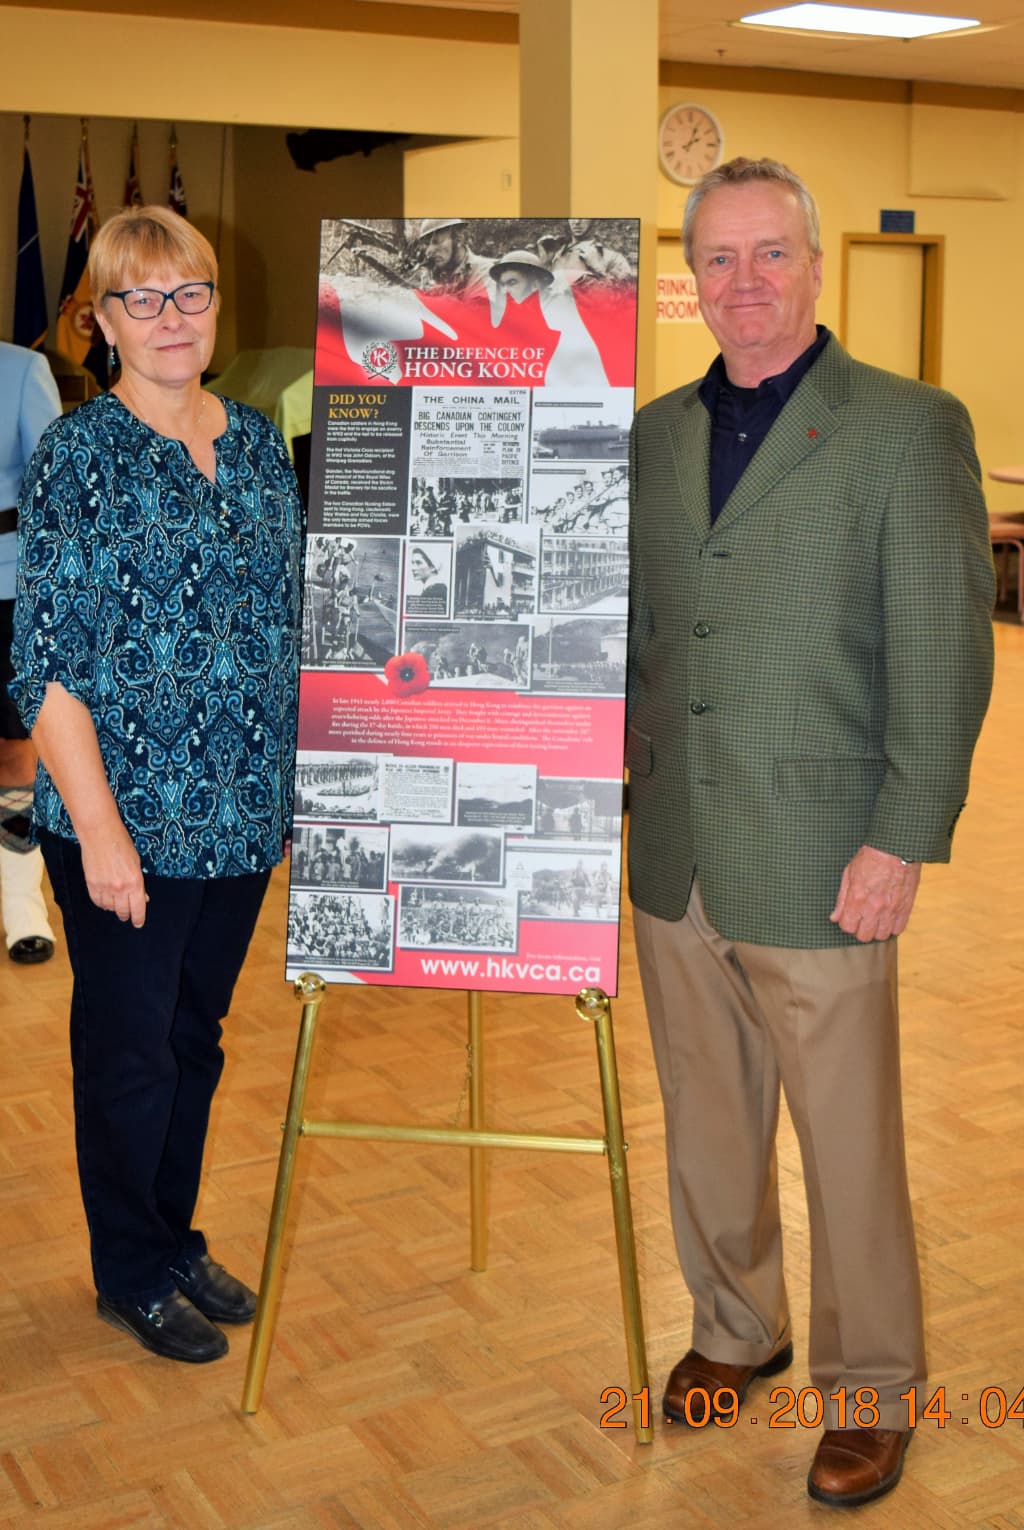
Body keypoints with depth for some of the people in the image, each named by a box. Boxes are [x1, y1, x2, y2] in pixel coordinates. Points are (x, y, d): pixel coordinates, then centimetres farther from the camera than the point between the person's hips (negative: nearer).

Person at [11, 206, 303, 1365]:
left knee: (196, 1037, 18)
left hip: (244, 815, 5)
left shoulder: (258, 444, 8)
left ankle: (178, 1239, 36)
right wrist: (100, 828, -17)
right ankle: (131, 1276, 27)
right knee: (128, 1049, 8)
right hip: (127, 816, -5)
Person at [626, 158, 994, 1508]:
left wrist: (903, 840, -14)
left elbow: (943, 655, -9)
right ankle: (735, 1329, 38)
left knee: (846, 1139, 4)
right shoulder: (655, 434, 11)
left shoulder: (912, 429, -6)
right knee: (705, 1123, 17)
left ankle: (870, 1387, 24)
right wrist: (614, 776, 10)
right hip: (676, 854, 5)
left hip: (819, 864, -5)